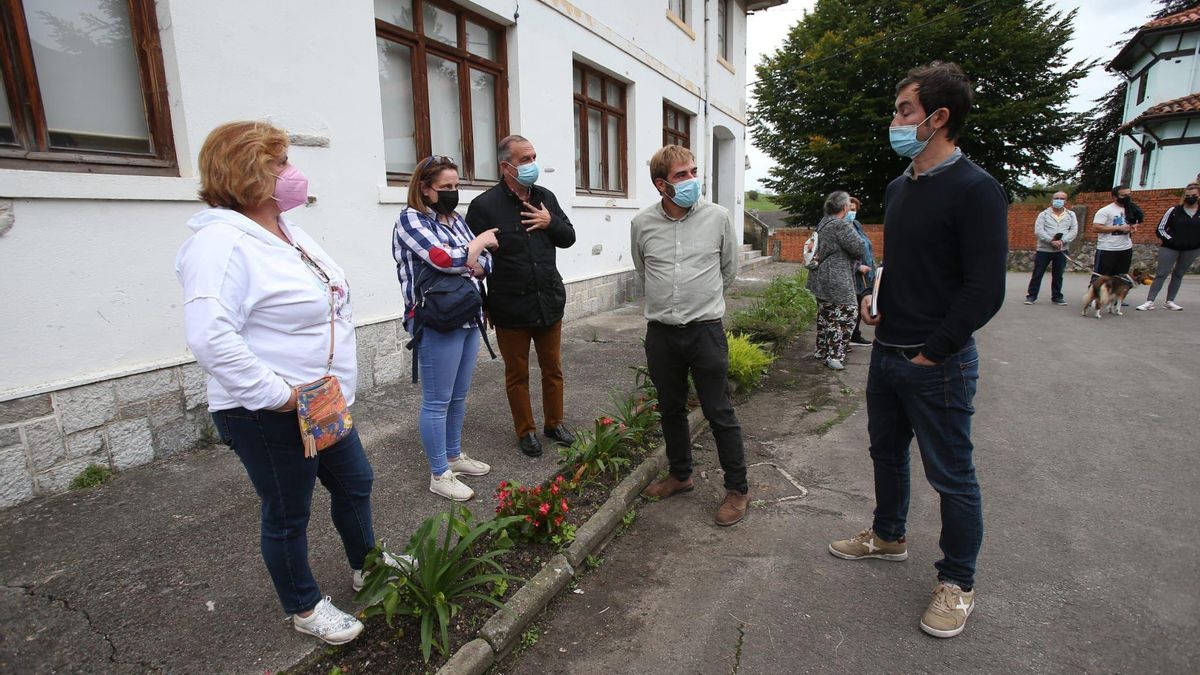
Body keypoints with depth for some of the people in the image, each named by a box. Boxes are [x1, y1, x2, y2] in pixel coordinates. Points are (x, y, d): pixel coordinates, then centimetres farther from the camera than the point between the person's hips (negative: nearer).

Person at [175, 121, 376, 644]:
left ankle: (366, 565, 46)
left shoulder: (288, 232, 9)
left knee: (354, 483, 22)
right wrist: (277, 394, -26)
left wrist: (332, 388, 15)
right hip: (270, 418, -9)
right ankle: (304, 607, 34)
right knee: (287, 514, 11)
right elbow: (210, 338, -32)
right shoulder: (223, 242, -21)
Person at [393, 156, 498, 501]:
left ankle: (454, 455, 34)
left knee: (458, 396, 17)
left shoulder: (455, 218, 15)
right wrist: (480, 241, -5)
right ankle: (439, 475, 13)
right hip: (437, 324, -8)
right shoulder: (410, 220, -7)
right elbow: (446, 259, -21)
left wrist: (473, 267, -11)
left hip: (468, 319, 8)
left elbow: (484, 262, 12)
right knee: (437, 401, 2)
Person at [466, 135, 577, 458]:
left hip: (549, 302, 5)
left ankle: (554, 422, 32)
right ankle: (526, 431, 27)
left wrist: (550, 223, -8)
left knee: (553, 368, 14)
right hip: (510, 308, -4)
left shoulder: (545, 198, 7)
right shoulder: (484, 205, -9)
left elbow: (568, 238, 14)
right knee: (517, 374, 10)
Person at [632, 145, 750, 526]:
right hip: (661, 332, 3)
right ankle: (680, 475, 36)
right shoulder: (642, 224, 0)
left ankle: (737, 489, 19)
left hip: (706, 330, -2)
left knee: (719, 413, 3)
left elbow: (729, 270, 10)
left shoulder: (718, 217, -4)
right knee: (671, 409, 16)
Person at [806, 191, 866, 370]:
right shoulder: (842, 225, -16)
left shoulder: (822, 223, 13)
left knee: (825, 315, 16)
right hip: (837, 282, -9)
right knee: (846, 315, -3)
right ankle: (834, 355, -5)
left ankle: (821, 351, 25)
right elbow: (860, 250, -15)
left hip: (821, 279, 10)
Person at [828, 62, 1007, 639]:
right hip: (886, 353, 8)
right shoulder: (898, 187, 10)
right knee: (886, 450, 21)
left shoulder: (975, 190, -15)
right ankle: (888, 536, 43)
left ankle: (958, 582, 25)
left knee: (951, 476, 6)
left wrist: (931, 353, -16)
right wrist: (876, 299, 5)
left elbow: (985, 289, -18)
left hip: (938, 364, -8)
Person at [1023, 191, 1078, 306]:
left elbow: (1073, 231, 0)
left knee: (1058, 275, 9)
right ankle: (1031, 295, 6)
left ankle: (1057, 297, 17)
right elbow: (1038, 231, -10)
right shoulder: (1043, 214, 1)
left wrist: (1062, 241, -16)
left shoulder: (1071, 215, 9)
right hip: (1043, 250, -2)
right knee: (1037, 274, 0)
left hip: (1061, 250, 2)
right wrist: (1051, 241, -20)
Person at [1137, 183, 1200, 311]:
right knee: (1161, 274, -6)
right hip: (1170, 248, -2)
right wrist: (1171, 240, -11)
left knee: (1179, 275, 10)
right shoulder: (1174, 211, -2)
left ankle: (1170, 302, 16)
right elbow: (1160, 229, -1)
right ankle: (1149, 301, -8)